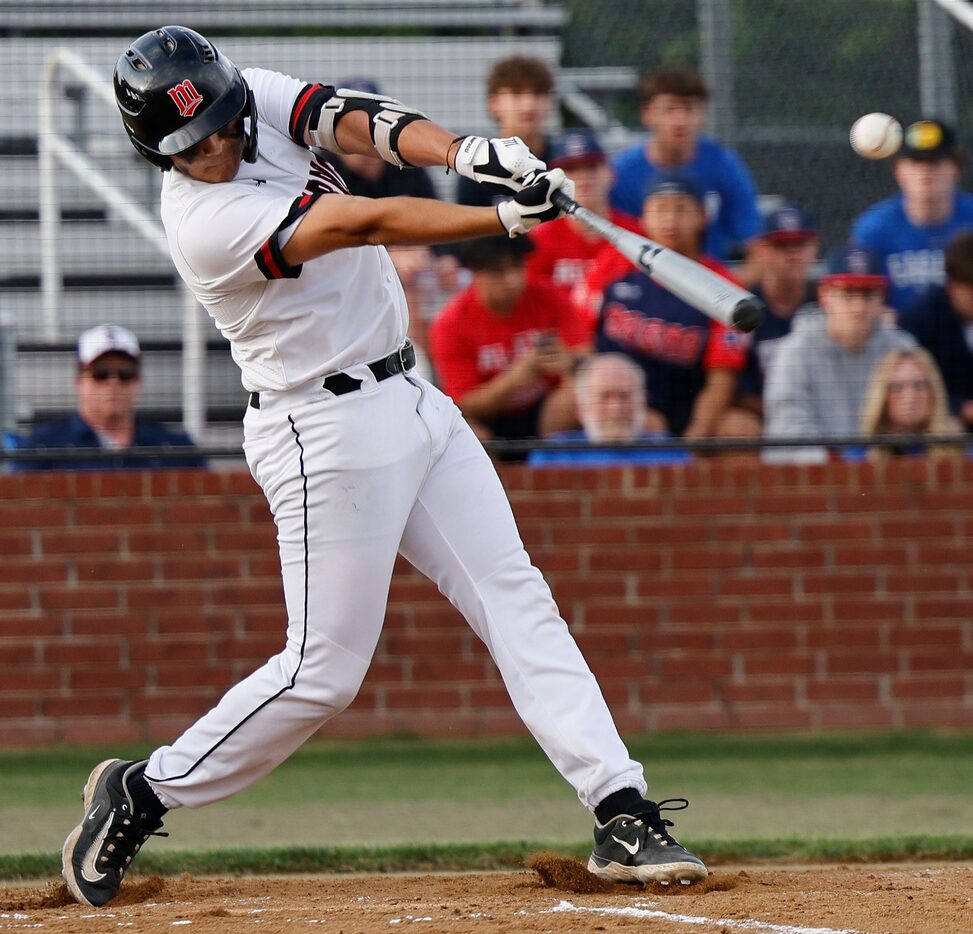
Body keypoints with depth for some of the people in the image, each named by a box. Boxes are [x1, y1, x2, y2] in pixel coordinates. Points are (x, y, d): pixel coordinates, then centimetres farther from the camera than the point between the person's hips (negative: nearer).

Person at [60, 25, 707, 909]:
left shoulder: (260, 97, 0)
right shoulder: (206, 224, -23)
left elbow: (364, 121, -12)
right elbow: (369, 223, -30)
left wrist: (463, 151, -32)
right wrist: (510, 217, -36)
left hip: (412, 401, 8)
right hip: (328, 432, -8)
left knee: (517, 600, -1)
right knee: (323, 671, -5)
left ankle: (622, 812, -4)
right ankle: (140, 794, 12)